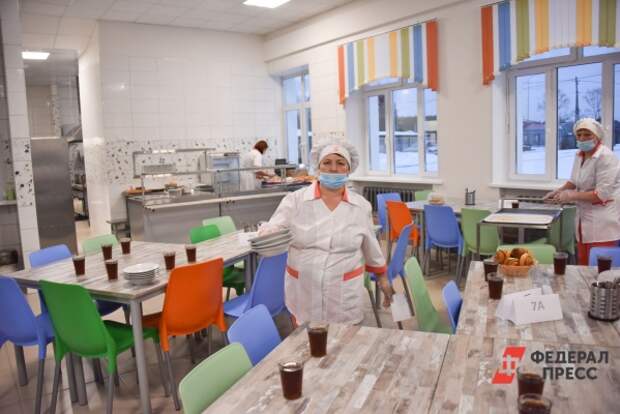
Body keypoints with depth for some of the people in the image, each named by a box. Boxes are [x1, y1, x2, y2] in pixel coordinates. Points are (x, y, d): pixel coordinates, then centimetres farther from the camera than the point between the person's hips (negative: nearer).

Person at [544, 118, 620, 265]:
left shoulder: (606, 157, -16)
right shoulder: (580, 155, 8)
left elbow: (602, 194, -20)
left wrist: (572, 196, -18)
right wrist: (559, 192, 6)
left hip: (602, 224, -8)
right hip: (584, 219, 8)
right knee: (584, 266, 13)